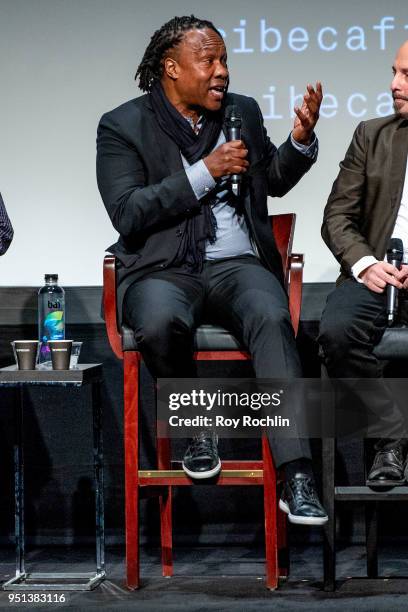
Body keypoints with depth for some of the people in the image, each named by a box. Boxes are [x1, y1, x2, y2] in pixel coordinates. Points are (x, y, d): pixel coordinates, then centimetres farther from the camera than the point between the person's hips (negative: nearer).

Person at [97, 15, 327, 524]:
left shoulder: (243, 111, 15)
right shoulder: (123, 126, 1)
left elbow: (274, 181, 26)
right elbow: (128, 215, -10)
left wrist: (301, 140, 5)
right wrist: (206, 172, -13)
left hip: (238, 264, 3)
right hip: (162, 268, -2)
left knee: (272, 319, -31)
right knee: (159, 324, -37)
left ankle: (296, 476, -37)